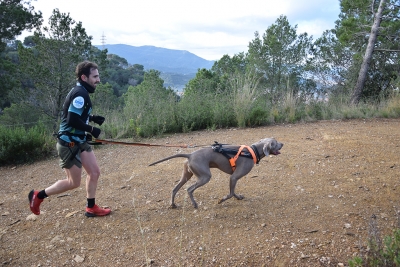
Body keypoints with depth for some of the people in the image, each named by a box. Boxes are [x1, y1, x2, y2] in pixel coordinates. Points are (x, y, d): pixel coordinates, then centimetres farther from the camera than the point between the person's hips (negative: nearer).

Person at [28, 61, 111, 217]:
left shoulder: (81, 92, 9)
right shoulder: (80, 93, -21)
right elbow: (72, 119, -28)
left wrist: (93, 118, 4)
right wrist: (91, 129, -18)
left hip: (79, 141, 10)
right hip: (69, 144, -10)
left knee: (94, 172, 10)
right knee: (74, 183, 4)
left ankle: (91, 208, 22)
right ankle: (38, 195, 22)